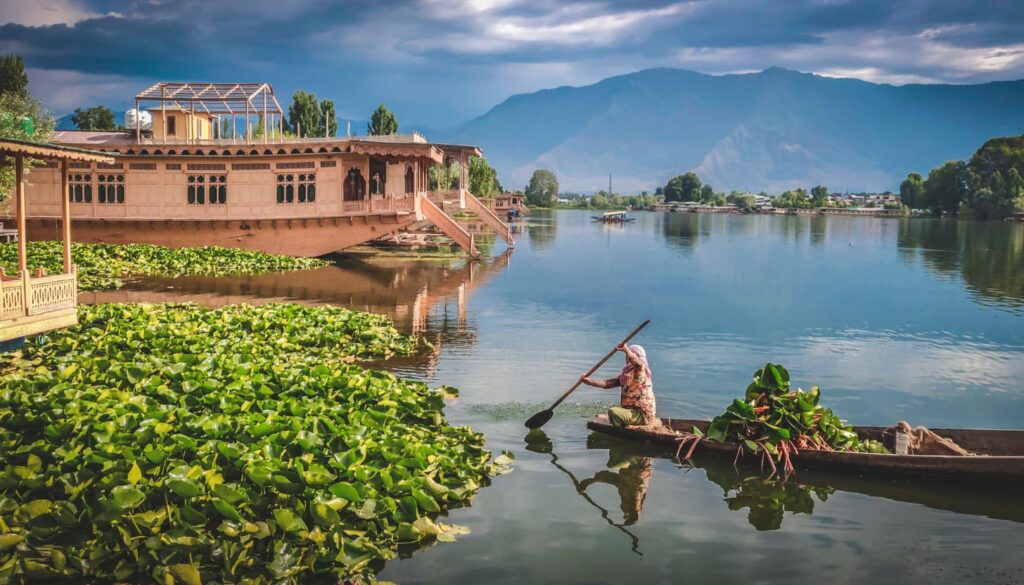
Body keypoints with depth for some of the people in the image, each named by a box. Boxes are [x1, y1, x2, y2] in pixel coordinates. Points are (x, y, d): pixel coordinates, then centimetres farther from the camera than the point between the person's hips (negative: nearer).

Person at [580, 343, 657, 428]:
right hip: (634, 411, 9)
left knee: (613, 412, -25)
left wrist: (626, 349, -29)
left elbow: (637, 362, -36)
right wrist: (590, 382, 1)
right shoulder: (625, 372, 13)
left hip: (643, 414, -9)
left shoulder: (642, 371, -11)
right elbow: (609, 383, 9)